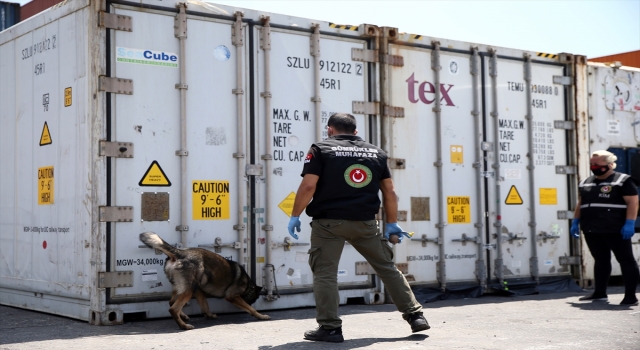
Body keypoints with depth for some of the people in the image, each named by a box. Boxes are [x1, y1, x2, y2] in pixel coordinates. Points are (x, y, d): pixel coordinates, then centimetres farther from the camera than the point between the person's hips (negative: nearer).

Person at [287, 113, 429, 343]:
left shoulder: (321, 149, 2)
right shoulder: (376, 153, 13)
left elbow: (308, 186, -8)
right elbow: (389, 192, 13)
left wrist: (295, 216, 1)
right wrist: (392, 224, 20)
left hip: (329, 222, -3)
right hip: (365, 222, 4)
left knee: (325, 273, 3)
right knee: (387, 268, 14)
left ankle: (330, 328, -1)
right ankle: (415, 315, 18)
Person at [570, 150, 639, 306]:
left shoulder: (622, 180, -4)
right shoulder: (585, 183, 16)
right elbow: (581, 203, 23)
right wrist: (576, 221, 16)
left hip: (615, 229, -7)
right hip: (591, 230, 7)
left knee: (626, 260, -2)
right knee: (600, 260, 12)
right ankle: (600, 293, 19)